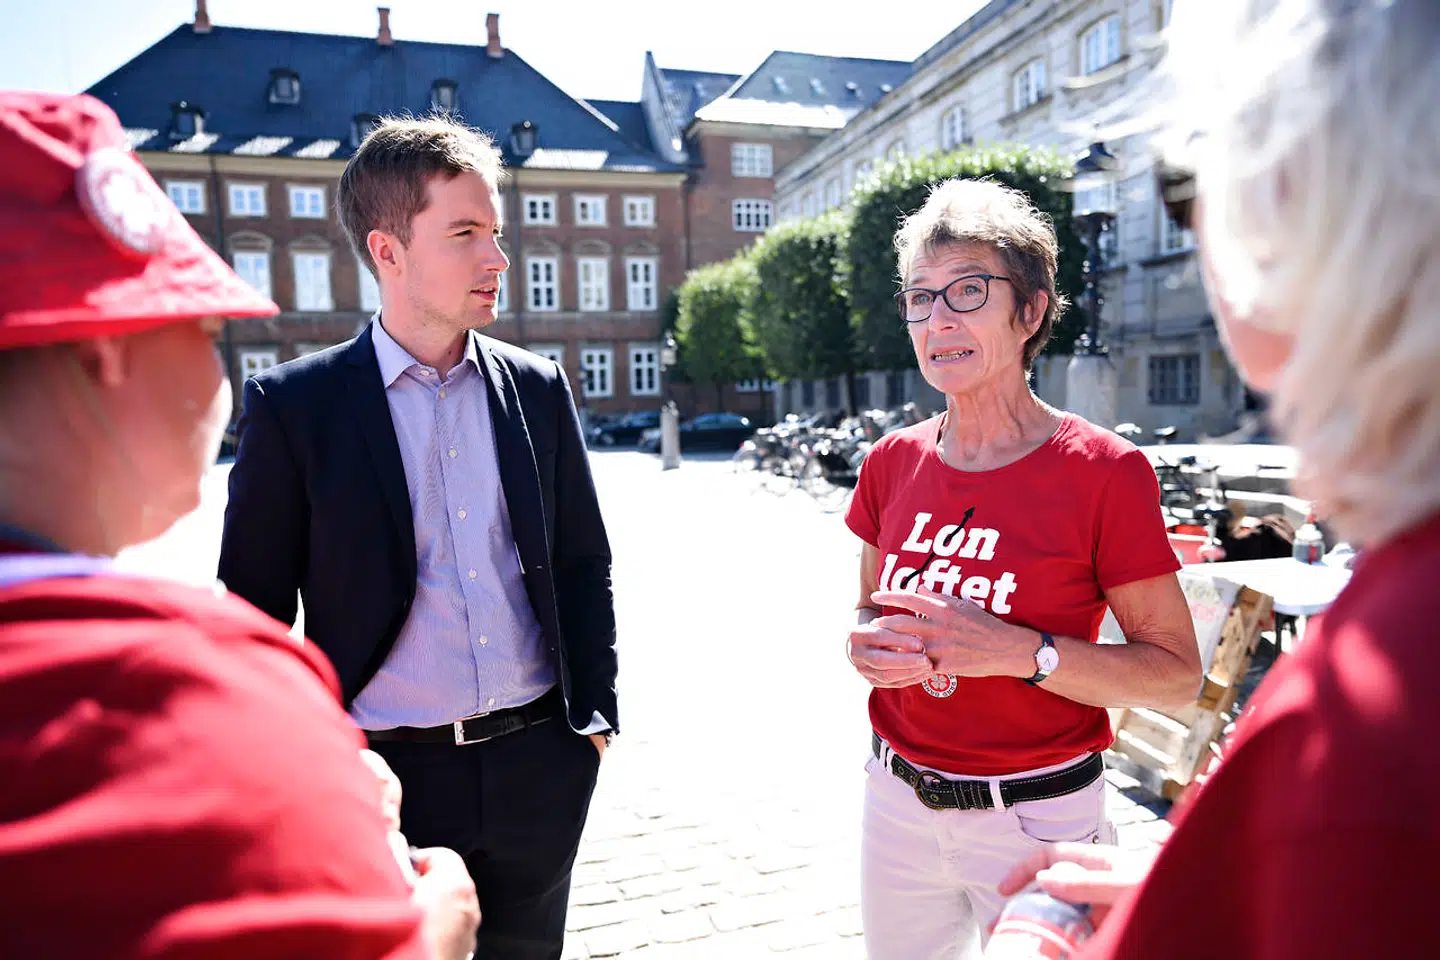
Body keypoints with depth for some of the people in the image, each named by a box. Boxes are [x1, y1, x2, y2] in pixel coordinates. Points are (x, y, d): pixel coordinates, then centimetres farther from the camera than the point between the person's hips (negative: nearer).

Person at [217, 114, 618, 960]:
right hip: (385, 776, -2)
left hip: (539, 766, 3)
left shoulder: (539, 387, 2)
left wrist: (594, 713, 5)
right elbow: (255, 608, -3)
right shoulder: (293, 404, -7)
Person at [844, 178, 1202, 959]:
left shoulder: (1103, 471, -14)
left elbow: (1177, 675, -12)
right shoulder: (893, 463, -1)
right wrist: (869, 647, -10)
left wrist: (1020, 651, -25)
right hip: (898, 802, 5)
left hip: (1038, 818, -4)